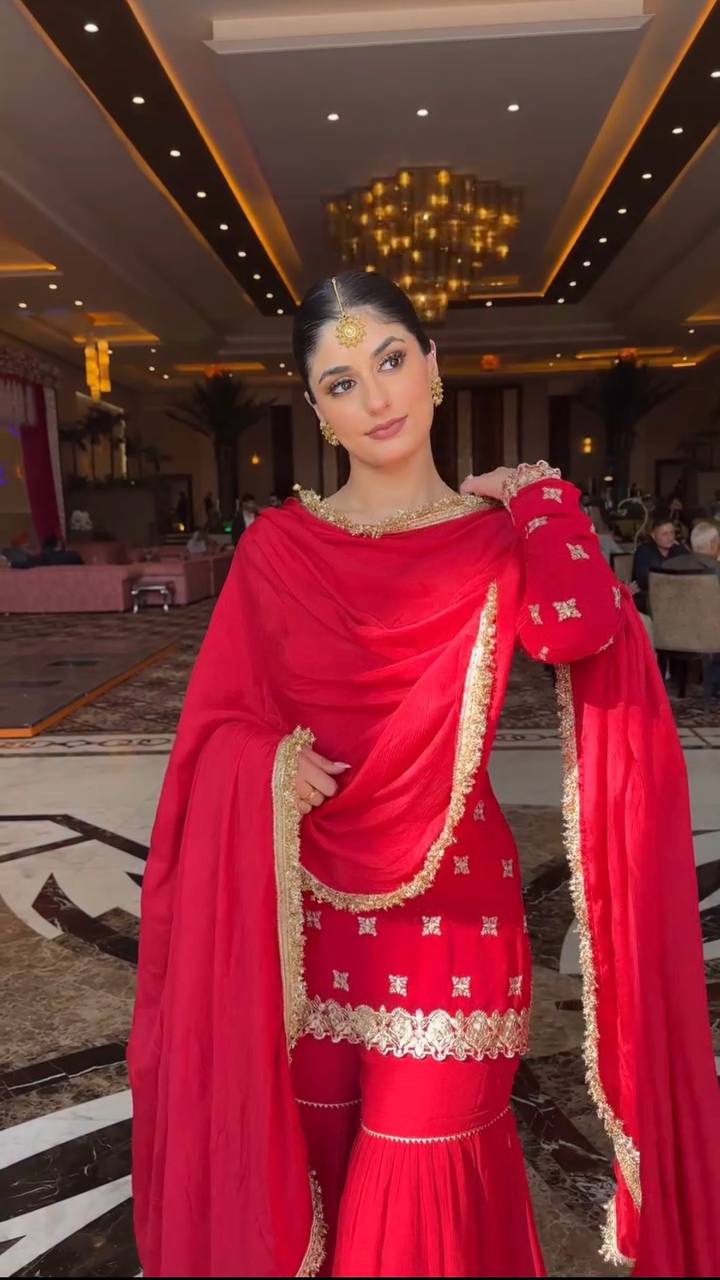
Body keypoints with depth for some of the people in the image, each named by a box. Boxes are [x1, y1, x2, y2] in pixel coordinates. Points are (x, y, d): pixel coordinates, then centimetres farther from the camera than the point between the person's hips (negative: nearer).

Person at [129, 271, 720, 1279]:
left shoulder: (499, 541, -3)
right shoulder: (278, 545, 0)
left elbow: (580, 628, -25)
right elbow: (218, 722, 1)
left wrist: (540, 498, -10)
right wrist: (271, 761, -19)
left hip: (448, 908, -1)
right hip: (303, 911, 2)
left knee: (426, 1186, 12)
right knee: (304, 1149, 19)